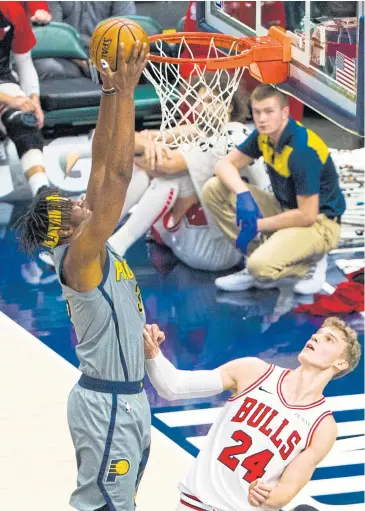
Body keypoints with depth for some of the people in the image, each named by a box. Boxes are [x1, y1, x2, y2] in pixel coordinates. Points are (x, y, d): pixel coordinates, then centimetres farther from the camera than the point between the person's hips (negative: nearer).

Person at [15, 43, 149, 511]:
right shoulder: (79, 258, -17)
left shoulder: (90, 251, 7)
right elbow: (118, 176, -25)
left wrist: (112, 91, 0)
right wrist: (123, 93, -25)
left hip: (124, 398, 9)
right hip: (108, 403, -9)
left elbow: (102, 167, 6)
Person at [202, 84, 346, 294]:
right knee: (214, 189, -5)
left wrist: (258, 226, -17)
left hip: (318, 222, -8)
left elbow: (307, 216, -26)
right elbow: (226, 165, 2)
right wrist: (243, 194, -20)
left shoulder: (302, 149, -27)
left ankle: (309, 264, -2)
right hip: (285, 209, 8)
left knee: (262, 266, -34)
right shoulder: (264, 135, -4)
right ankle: (260, 253, 0)